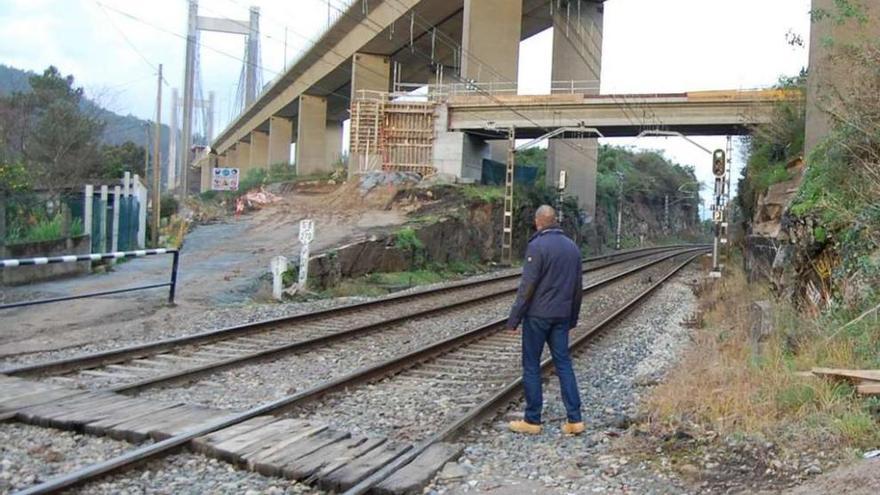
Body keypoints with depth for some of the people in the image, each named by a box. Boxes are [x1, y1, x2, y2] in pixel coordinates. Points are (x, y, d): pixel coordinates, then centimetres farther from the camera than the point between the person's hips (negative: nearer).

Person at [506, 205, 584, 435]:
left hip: (537, 315, -6)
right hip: (561, 316, 6)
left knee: (531, 366, 4)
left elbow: (527, 286, -16)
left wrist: (514, 318, -11)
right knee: (564, 364, 9)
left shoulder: (537, 246, -13)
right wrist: (572, 318, 21)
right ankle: (574, 419, 7)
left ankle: (532, 420, 9)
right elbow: (578, 287, 13)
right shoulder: (572, 246, 9)